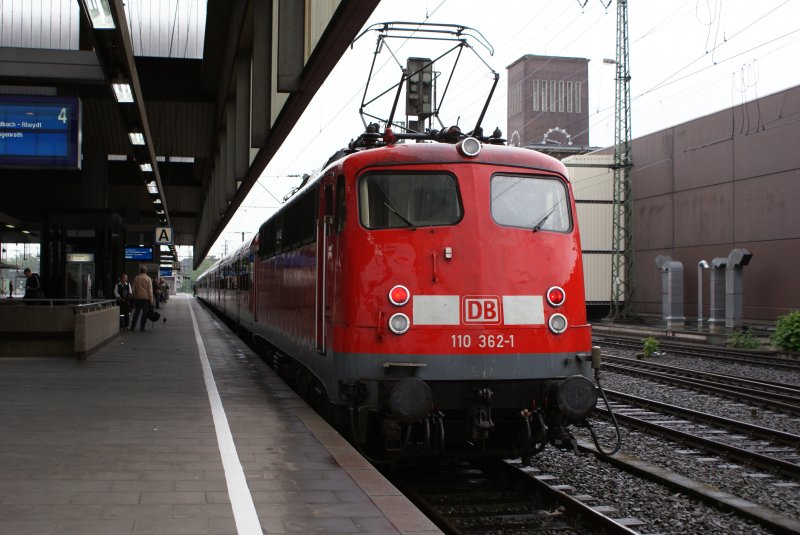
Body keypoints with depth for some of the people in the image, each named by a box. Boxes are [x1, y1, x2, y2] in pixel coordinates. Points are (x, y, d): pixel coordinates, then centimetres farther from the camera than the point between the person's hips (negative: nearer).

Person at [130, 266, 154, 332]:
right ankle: (142, 328, 0)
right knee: (145, 312, 2)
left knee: (137, 312, 12)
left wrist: (134, 297, 19)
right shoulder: (148, 279, -5)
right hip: (146, 297, -4)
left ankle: (132, 327, 10)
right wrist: (151, 299, -5)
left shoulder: (136, 278, 6)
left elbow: (133, 289, 11)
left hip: (137, 297, 4)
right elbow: (150, 290, -8)